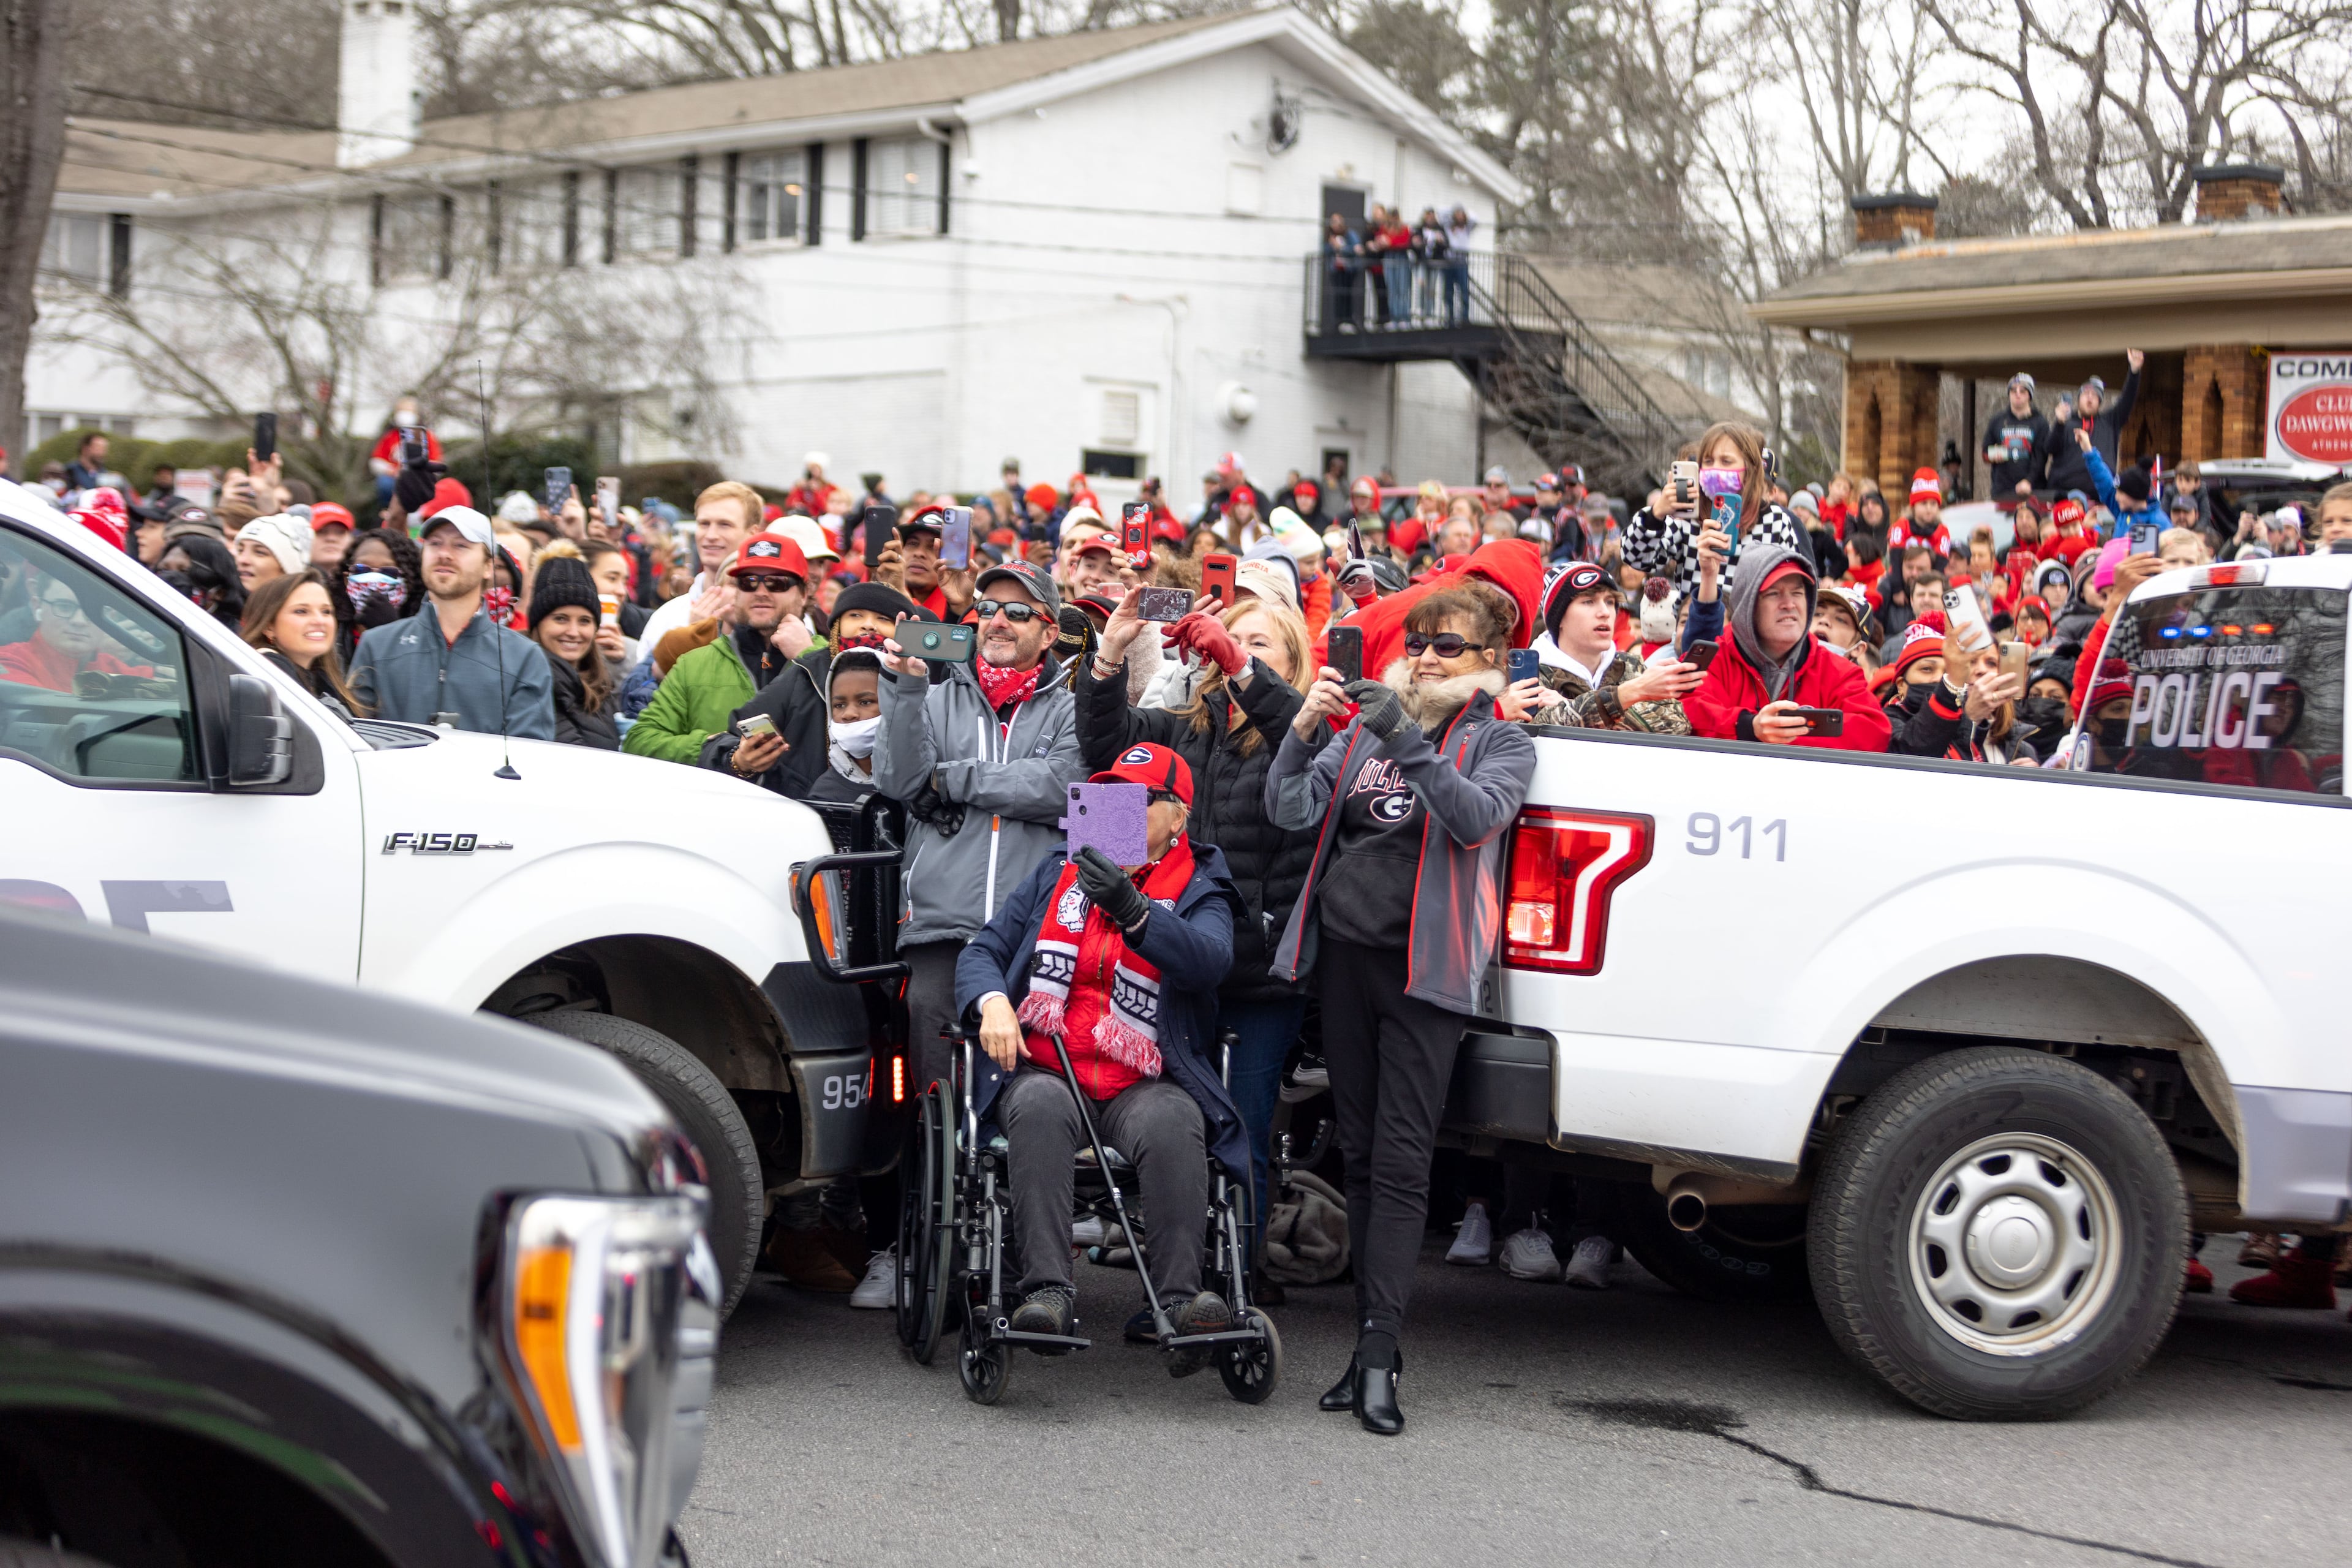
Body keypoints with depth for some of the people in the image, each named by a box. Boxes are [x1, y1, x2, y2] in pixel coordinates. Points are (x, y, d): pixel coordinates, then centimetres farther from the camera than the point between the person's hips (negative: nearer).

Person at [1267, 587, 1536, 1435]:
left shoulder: (1499, 742, 4)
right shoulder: (1363, 727, 15)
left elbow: (1479, 817, -17)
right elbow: (1290, 811, 4)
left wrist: (1407, 742, -27)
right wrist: (1305, 729, -13)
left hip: (1423, 966, -4)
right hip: (1346, 952, 5)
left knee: (1401, 1163, -10)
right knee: (1361, 1156, 7)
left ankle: (1378, 1358, -13)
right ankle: (1370, 1345, 13)